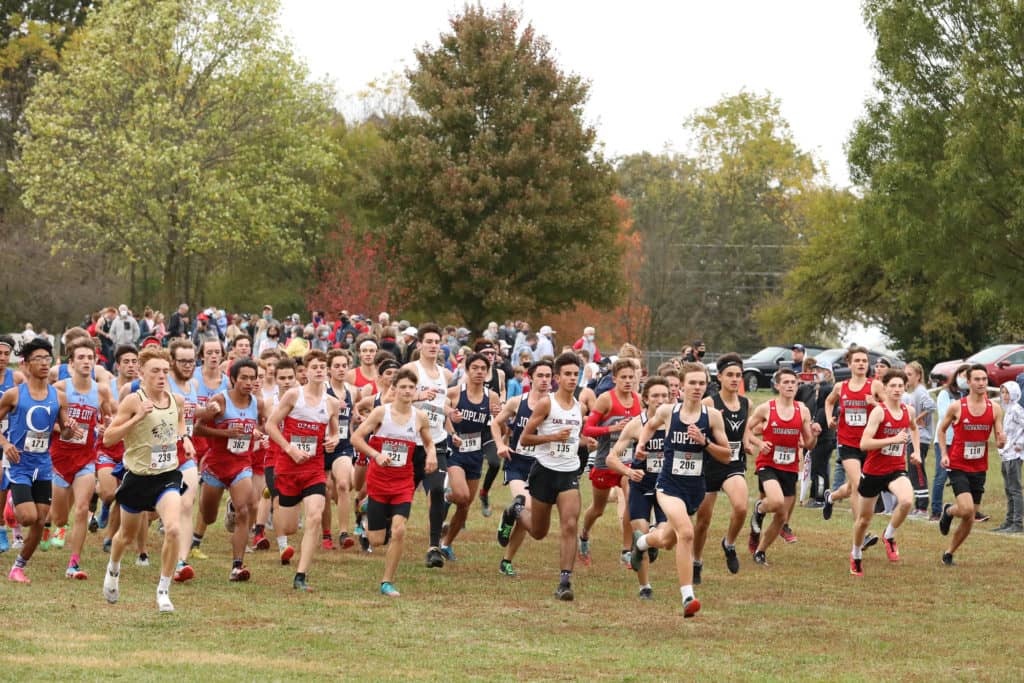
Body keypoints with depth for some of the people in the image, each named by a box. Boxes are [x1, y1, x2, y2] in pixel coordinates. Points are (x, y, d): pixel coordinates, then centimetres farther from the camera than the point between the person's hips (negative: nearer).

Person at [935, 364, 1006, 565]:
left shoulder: (994, 409, -1)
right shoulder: (956, 407, -9)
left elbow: (999, 443, 3)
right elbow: (941, 430, 6)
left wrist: (1002, 441, -21)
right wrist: (944, 454, -7)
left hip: (979, 469, 4)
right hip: (958, 467, -4)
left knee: (969, 519, 6)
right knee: (967, 509, -21)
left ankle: (949, 554, 24)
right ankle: (948, 511, 14)